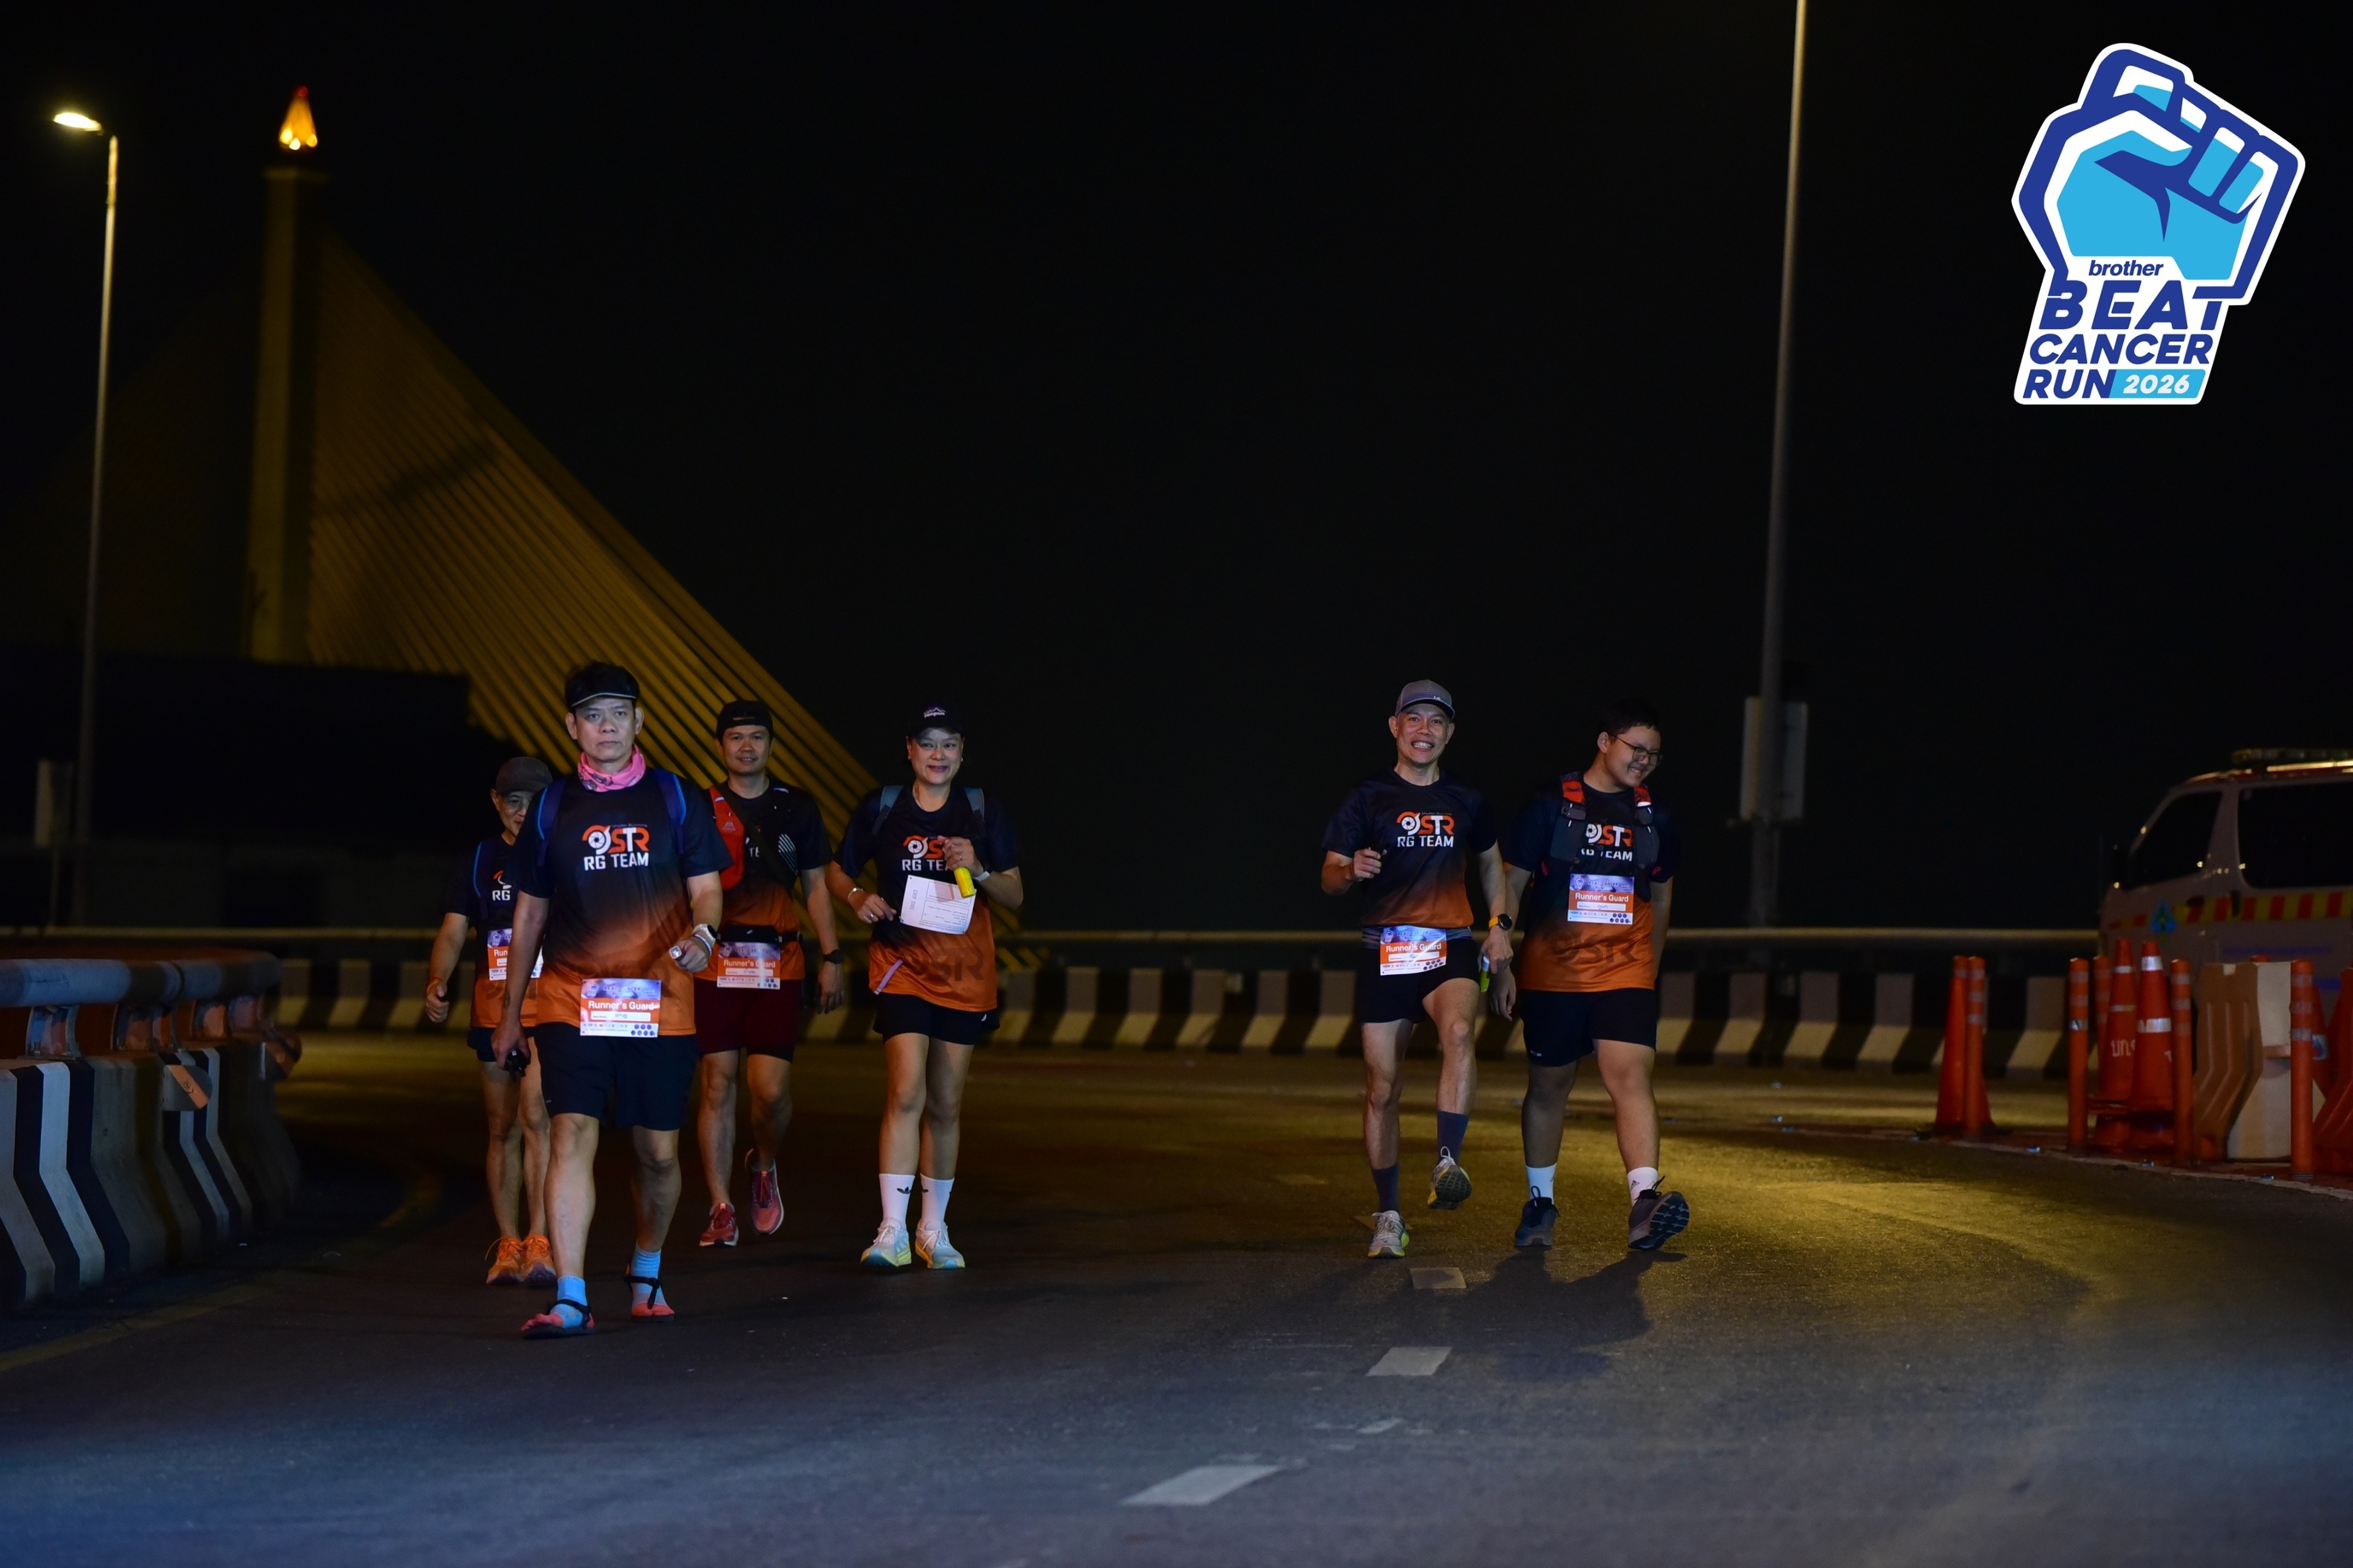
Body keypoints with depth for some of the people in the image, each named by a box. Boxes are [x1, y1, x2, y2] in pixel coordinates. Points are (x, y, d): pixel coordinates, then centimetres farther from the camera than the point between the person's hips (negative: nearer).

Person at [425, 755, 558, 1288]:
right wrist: (436, 983, -10)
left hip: (552, 1004, -3)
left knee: (536, 1116, -17)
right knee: (503, 1129, 8)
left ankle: (541, 1244, -20)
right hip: (494, 1007, 3)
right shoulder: (478, 862, 10)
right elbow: (453, 933, 5)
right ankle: (508, 1244, 15)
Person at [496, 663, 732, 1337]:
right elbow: (530, 912, 16)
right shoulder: (553, 808, 9)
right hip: (571, 1002, 0)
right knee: (573, 1135, -15)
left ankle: (647, 1272, 32)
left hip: (660, 1002, 0)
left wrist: (700, 934, -19)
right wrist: (511, 1011, 16)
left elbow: (705, 889, 5)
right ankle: (569, 1300, -19)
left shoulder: (675, 799, 6)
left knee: (658, 1152, 6)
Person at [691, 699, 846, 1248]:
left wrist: (831, 957, 9)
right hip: (713, 963, -1)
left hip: (777, 965, 1)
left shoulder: (796, 807, 11)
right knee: (717, 1084, -3)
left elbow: (816, 886, 15)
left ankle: (764, 1166, 24)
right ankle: (721, 1208, 4)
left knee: (772, 1089, -7)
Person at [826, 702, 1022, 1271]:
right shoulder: (880, 808, 2)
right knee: (906, 1092, -16)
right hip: (902, 964, -2)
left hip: (966, 971, 2)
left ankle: (934, 1229, 19)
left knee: (946, 1104, 8)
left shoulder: (983, 813, 5)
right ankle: (893, 1231, -17)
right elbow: (837, 870, 13)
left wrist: (979, 871, -13)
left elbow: (1014, 897, 7)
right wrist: (857, 897, -8)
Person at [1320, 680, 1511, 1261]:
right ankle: (1388, 1217, 13)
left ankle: (1448, 1163, -34)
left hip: (1450, 950, 0)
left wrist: (1500, 924, 13)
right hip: (1384, 952, 0)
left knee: (1458, 1032, -32)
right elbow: (1329, 879, 3)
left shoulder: (1466, 802, 11)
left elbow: (1490, 861, 27)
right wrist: (1352, 870, -21)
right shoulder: (1368, 799, 5)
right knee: (1382, 1089, 1)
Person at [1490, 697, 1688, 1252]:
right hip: (1551, 973, -1)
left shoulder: (1655, 818, 9)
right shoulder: (1552, 806, -2)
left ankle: (1645, 1201, -29)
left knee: (1631, 1077, -17)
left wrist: (1651, 971, 22)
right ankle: (1540, 1203, 25)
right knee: (1548, 1086, 9)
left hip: (1627, 976, 1)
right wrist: (1502, 967, -2)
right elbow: (1510, 886, 1)